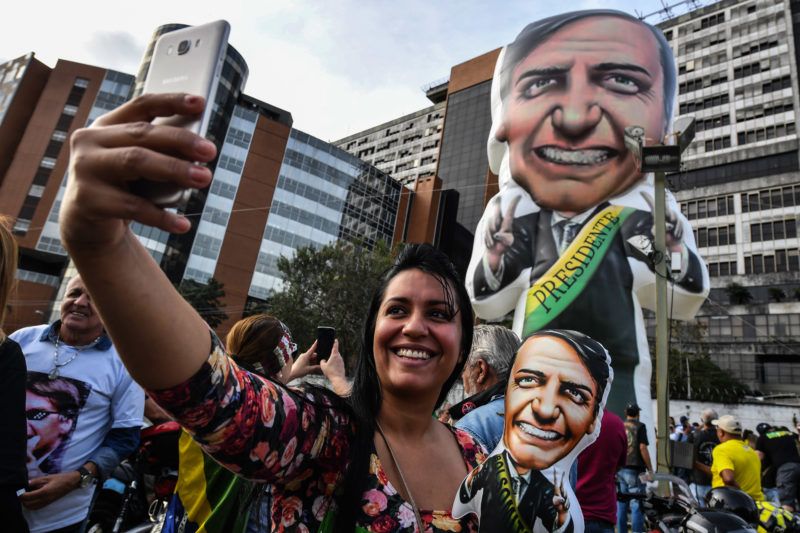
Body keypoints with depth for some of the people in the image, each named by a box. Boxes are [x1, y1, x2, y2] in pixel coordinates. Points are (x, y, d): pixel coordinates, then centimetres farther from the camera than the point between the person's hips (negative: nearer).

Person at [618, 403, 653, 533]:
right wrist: (650, 469, -6)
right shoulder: (640, 426, -5)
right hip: (635, 470, -5)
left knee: (621, 504, 9)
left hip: (619, 469, 5)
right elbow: (642, 448, -12)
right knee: (636, 505, -2)